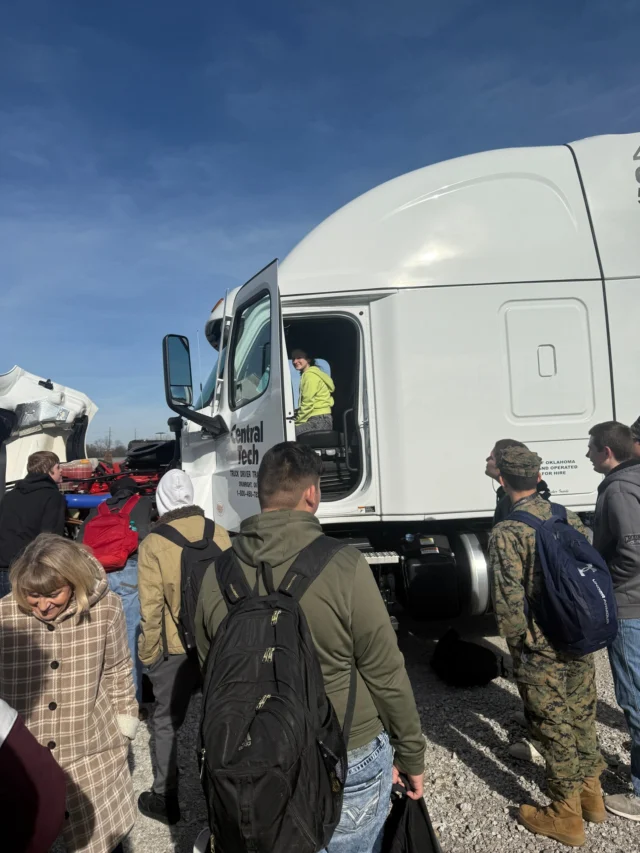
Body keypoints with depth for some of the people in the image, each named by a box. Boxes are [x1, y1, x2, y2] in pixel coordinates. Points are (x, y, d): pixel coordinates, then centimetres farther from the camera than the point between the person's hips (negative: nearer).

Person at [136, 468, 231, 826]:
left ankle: (166, 799, 27)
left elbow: (152, 608, -15)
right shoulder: (219, 534, -7)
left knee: (167, 722, 17)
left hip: (175, 649, -3)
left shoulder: (154, 544, -16)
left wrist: (148, 653, -1)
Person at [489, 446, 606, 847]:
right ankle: (591, 795, 43)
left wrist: (518, 642, -3)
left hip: (541, 652, -6)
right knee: (582, 719, 23)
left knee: (555, 730, 11)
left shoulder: (506, 533, -20)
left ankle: (566, 816, 29)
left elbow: (508, 602, -20)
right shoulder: (568, 517, -2)